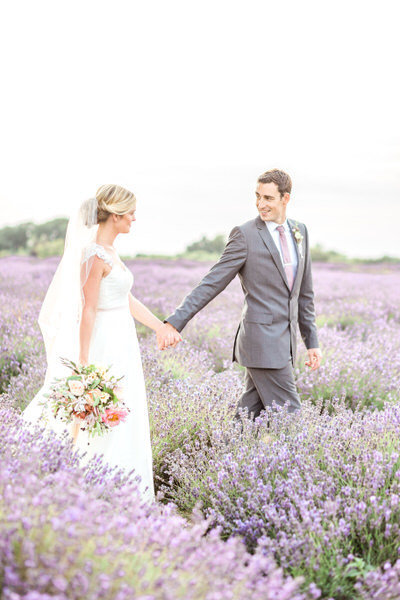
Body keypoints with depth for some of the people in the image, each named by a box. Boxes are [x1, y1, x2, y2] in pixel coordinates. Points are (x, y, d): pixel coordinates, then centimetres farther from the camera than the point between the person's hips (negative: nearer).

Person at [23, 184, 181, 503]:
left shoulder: (109, 251, 11)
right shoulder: (96, 255, -18)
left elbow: (127, 300, 15)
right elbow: (88, 311, -19)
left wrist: (162, 327, 14)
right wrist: (84, 364, -18)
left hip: (121, 345, 10)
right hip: (106, 347, -10)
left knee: (125, 421, 15)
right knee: (109, 424, -2)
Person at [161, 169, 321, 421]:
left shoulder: (300, 231, 12)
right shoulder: (245, 234, -8)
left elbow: (304, 292, 18)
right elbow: (212, 284, -9)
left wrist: (312, 342, 17)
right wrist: (175, 322, -17)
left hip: (285, 342, 6)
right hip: (263, 342, -6)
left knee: (251, 414, 9)